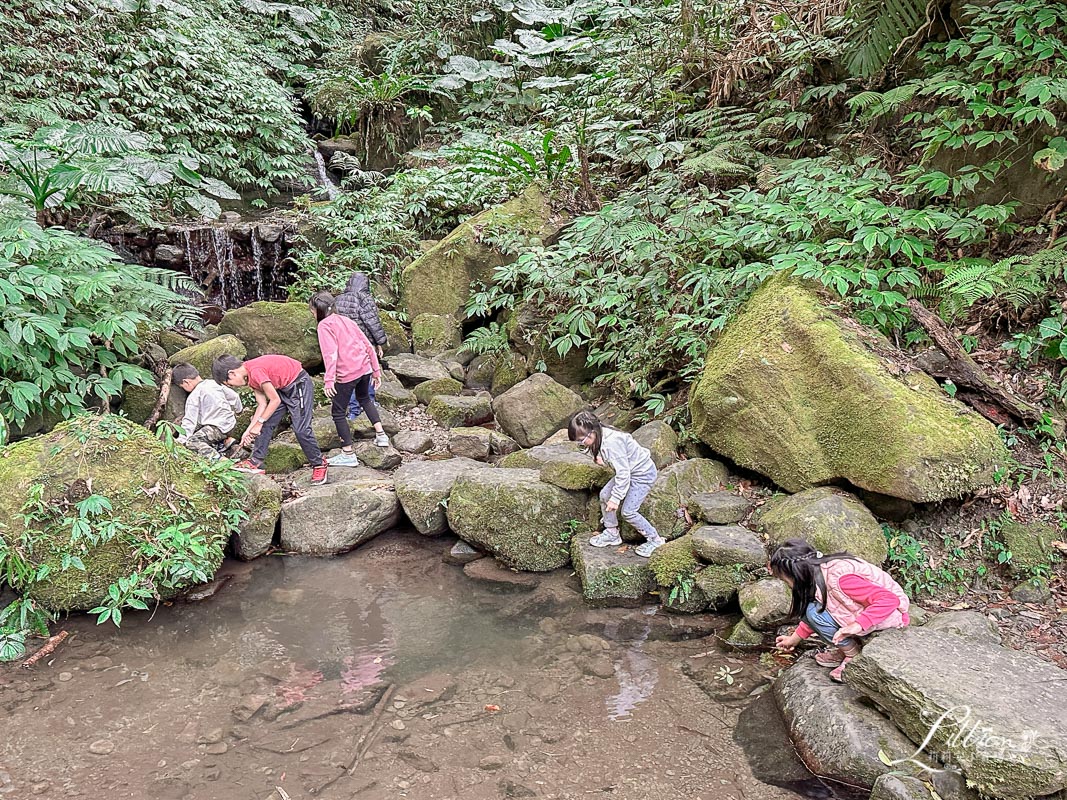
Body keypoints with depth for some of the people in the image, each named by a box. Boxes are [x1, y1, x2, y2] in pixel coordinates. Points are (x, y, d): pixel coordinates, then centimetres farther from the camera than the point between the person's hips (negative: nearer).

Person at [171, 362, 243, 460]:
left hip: (218, 428, -8)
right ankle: (225, 441, 11)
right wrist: (238, 410, 37)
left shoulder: (193, 397, -10)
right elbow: (233, 396, 18)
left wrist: (181, 440, -8)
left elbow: (189, 421, -12)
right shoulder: (213, 383, 9)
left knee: (191, 442, -12)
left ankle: (215, 457, -27)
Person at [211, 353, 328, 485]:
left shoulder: (255, 371, -27)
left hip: (299, 384, -10)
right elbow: (262, 404, 2)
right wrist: (249, 430, -1)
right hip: (282, 388, 10)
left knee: (301, 430, -12)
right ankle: (255, 462, 7)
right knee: (266, 424, 4)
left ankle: (319, 465, 3)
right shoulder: (249, 375, 2)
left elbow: (275, 400, -22)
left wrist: (259, 423, -13)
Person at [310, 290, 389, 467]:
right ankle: (380, 435, 31)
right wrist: (376, 370, 20)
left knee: (338, 413, 6)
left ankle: (348, 455, 10)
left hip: (346, 373, -8)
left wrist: (329, 379, -24)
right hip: (365, 368, 8)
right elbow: (368, 345, 16)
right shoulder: (346, 320, 18)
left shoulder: (324, 325, -4)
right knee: (365, 399, 34)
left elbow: (330, 352, -19)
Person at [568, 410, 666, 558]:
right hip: (629, 470, 10)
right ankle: (612, 534, 21)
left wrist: (616, 498, -27)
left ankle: (655, 539, 10)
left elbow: (623, 472, -31)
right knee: (605, 495, 6)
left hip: (643, 474, -10)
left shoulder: (612, 442, -33)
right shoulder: (601, 437, -4)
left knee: (627, 511, -8)